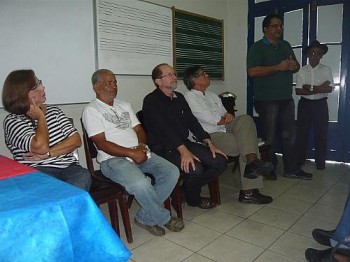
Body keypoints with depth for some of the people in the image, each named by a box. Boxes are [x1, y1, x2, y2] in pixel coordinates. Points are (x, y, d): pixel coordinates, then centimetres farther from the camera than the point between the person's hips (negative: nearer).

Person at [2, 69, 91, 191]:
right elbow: (41, 147, -16)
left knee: (83, 175, -31)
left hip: (68, 168, 3)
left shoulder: (54, 111, 18)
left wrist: (47, 154, -8)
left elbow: (76, 140, 6)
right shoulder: (12, 120, 3)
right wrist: (41, 117, 1)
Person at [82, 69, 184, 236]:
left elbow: (139, 129, 16)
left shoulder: (124, 105, 21)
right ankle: (163, 218, -4)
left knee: (172, 172, -13)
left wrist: (141, 146, -7)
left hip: (139, 154, 7)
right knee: (141, 183, -34)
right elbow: (101, 143, -11)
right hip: (113, 159, -7)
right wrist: (131, 153, -18)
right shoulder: (91, 110, -1)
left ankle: (145, 217, -1)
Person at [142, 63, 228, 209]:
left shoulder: (179, 97, 16)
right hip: (164, 148, -7)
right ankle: (192, 198, 6)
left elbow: (192, 121, 13)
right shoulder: (151, 101, -8)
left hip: (184, 143, 8)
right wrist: (184, 151, -31)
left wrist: (209, 143, 1)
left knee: (220, 161, -7)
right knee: (195, 168, -29)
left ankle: (190, 189, 13)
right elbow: (164, 129, -21)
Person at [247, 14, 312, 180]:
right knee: (269, 137, 1)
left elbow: (296, 66, 24)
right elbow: (252, 72, -18)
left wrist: (294, 65, -2)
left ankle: (291, 169, 22)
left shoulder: (286, 45, 18)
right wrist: (278, 67, -19)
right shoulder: (257, 47, -4)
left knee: (289, 135, 11)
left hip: (286, 98, 7)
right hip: (267, 100, -7)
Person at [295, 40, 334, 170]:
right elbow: (298, 91, -9)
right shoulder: (302, 71, 1)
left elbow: (329, 89, -11)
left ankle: (320, 162, 16)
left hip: (320, 104, -1)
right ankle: (300, 159, 20)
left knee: (321, 133, 4)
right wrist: (319, 89, -14)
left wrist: (310, 87, -17)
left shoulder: (326, 70, 0)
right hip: (305, 104, 1)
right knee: (301, 133, 7)